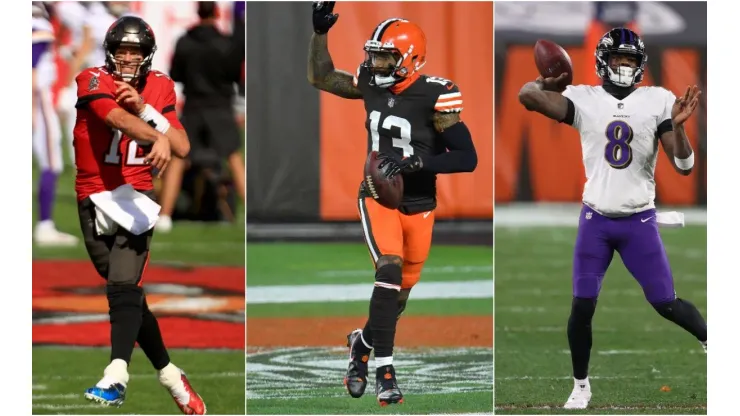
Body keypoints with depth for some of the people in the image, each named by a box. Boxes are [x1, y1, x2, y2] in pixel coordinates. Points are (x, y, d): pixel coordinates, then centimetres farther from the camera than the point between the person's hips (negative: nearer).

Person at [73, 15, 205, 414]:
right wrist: (157, 138, -47)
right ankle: (168, 373, 20)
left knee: (124, 287, -19)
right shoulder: (93, 81, -6)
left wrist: (145, 108, -13)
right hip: (95, 199, 0)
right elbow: (119, 119, -28)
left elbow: (183, 148, -2)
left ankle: (116, 376, -34)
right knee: (127, 293, 7)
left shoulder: (159, 87, 6)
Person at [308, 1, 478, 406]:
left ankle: (362, 342, 41)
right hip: (377, 198, 1)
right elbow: (321, 78, 14)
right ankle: (384, 371, -18)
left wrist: (415, 163, -29)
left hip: (419, 205, -1)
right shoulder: (371, 83, -4)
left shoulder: (435, 96, -18)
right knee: (389, 271, -21)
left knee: (399, 293, 11)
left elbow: (467, 158, -20)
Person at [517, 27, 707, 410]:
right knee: (582, 306, -1)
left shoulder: (658, 101, -4)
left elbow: (684, 167, -8)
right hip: (596, 220, 0)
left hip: (640, 221, 0)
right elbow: (527, 95, -21)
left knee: (666, 303, 0)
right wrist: (550, 83, -4)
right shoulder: (585, 99, -6)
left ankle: (709, 340, 27)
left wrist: (677, 126, -22)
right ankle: (581, 386, 16)